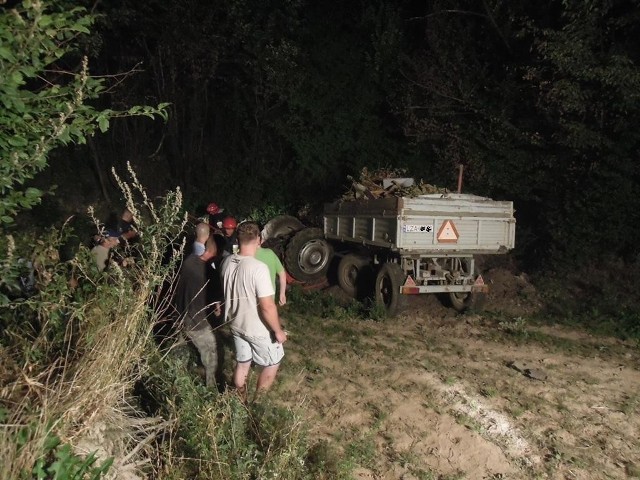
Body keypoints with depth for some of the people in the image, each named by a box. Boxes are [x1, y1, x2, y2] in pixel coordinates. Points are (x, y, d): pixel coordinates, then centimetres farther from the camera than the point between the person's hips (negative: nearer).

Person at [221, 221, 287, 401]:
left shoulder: (227, 263, -8)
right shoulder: (258, 268, -30)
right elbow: (267, 307, -27)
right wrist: (278, 331, -15)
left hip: (236, 325, 6)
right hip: (258, 329, -6)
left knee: (242, 364, 23)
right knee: (272, 363, 17)